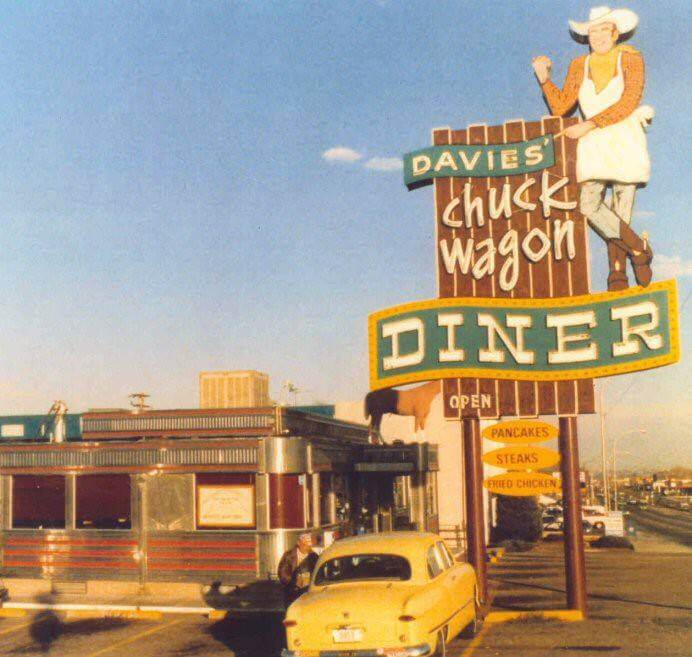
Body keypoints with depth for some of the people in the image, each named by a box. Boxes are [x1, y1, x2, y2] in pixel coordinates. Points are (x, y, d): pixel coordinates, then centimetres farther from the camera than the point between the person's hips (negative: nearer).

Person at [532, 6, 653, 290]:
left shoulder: (631, 59, 4)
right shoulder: (579, 67, 14)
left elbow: (628, 103, -10)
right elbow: (560, 108, 9)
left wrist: (588, 125, -14)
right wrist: (544, 79, -3)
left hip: (625, 141, -2)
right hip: (593, 146, 2)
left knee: (621, 210, -4)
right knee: (589, 206, -14)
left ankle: (617, 273, 4)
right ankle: (639, 249, 0)